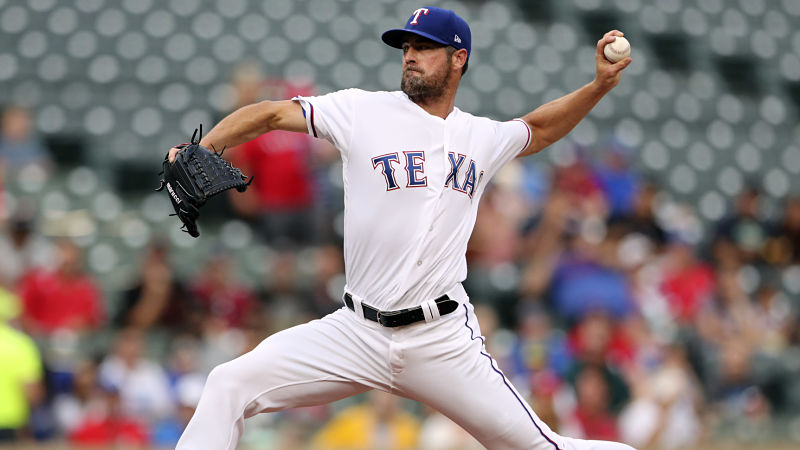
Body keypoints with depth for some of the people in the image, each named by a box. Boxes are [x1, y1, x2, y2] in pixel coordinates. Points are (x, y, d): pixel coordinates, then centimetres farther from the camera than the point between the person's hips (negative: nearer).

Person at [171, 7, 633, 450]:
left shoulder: (483, 137, 10)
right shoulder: (363, 111, 2)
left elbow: (538, 129, 31)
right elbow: (271, 113, -1)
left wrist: (601, 84, 18)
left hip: (444, 342, 0)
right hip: (356, 333, 0)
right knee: (229, 385, -13)